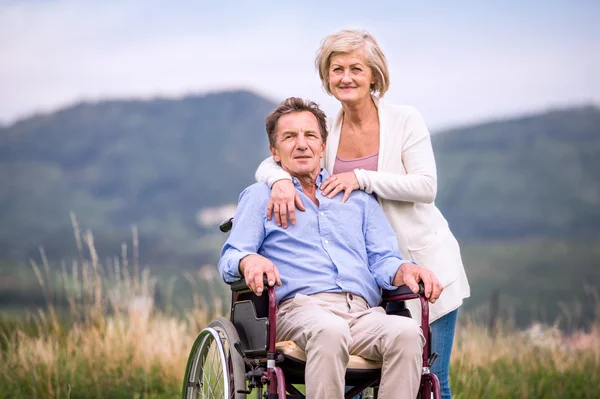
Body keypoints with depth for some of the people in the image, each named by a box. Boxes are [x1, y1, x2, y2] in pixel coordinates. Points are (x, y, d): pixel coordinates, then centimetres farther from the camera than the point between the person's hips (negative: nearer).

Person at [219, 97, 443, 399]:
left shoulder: (358, 197, 30)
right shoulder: (259, 196, 22)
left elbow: (383, 260, 20)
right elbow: (229, 259, 9)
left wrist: (406, 270, -5)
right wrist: (249, 261, -17)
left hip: (364, 313, 3)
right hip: (300, 308, -3)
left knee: (407, 333, -33)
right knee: (329, 331, -40)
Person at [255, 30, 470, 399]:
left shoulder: (405, 120, -4)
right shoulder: (325, 132, 5)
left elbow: (425, 186, -10)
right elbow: (270, 163, 2)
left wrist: (363, 178, -19)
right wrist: (281, 180, -21)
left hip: (424, 258, -3)